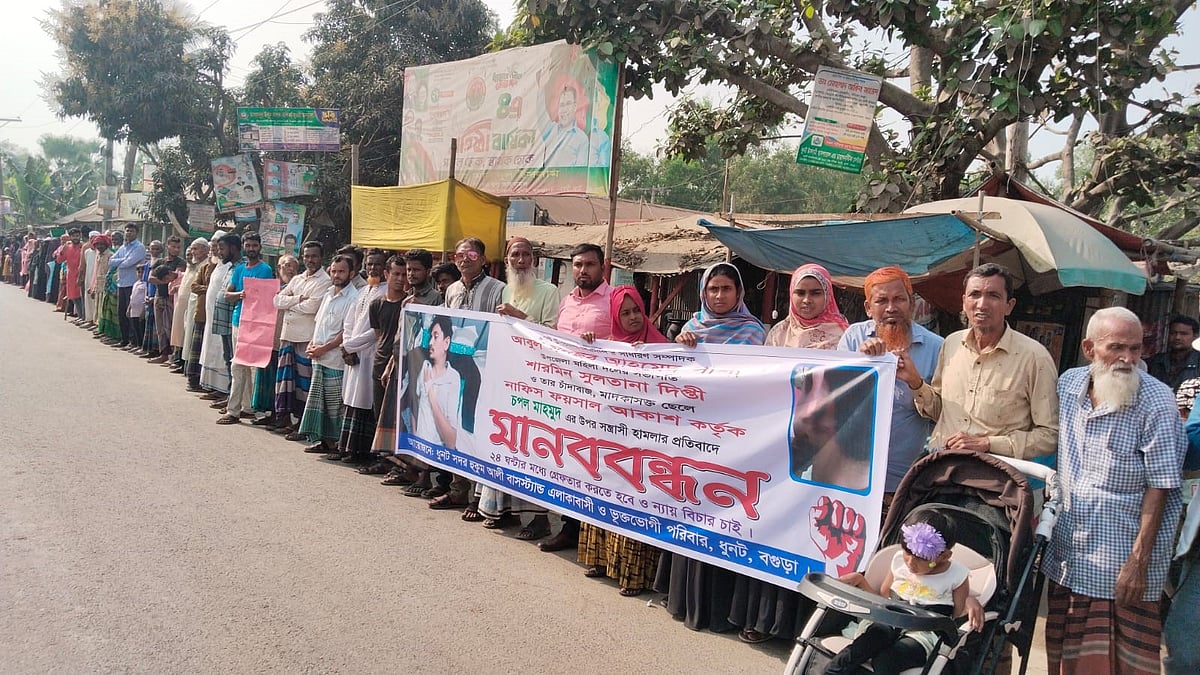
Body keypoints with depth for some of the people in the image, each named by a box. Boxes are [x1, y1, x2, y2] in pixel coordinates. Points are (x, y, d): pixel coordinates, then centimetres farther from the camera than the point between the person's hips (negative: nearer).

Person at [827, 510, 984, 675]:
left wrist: (969, 602, -11)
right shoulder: (899, 559, 12)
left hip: (923, 633, -2)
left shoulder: (956, 575, 3)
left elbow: (957, 616, 10)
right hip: (887, 623, 3)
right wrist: (860, 581, 6)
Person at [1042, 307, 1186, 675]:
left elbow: (1159, 486, -13)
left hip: (1121, 560, -5)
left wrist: (1139, 561, -15)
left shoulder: (1156, 401, -12)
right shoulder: (1068, 384, 2)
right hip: (1066, 551, 5)